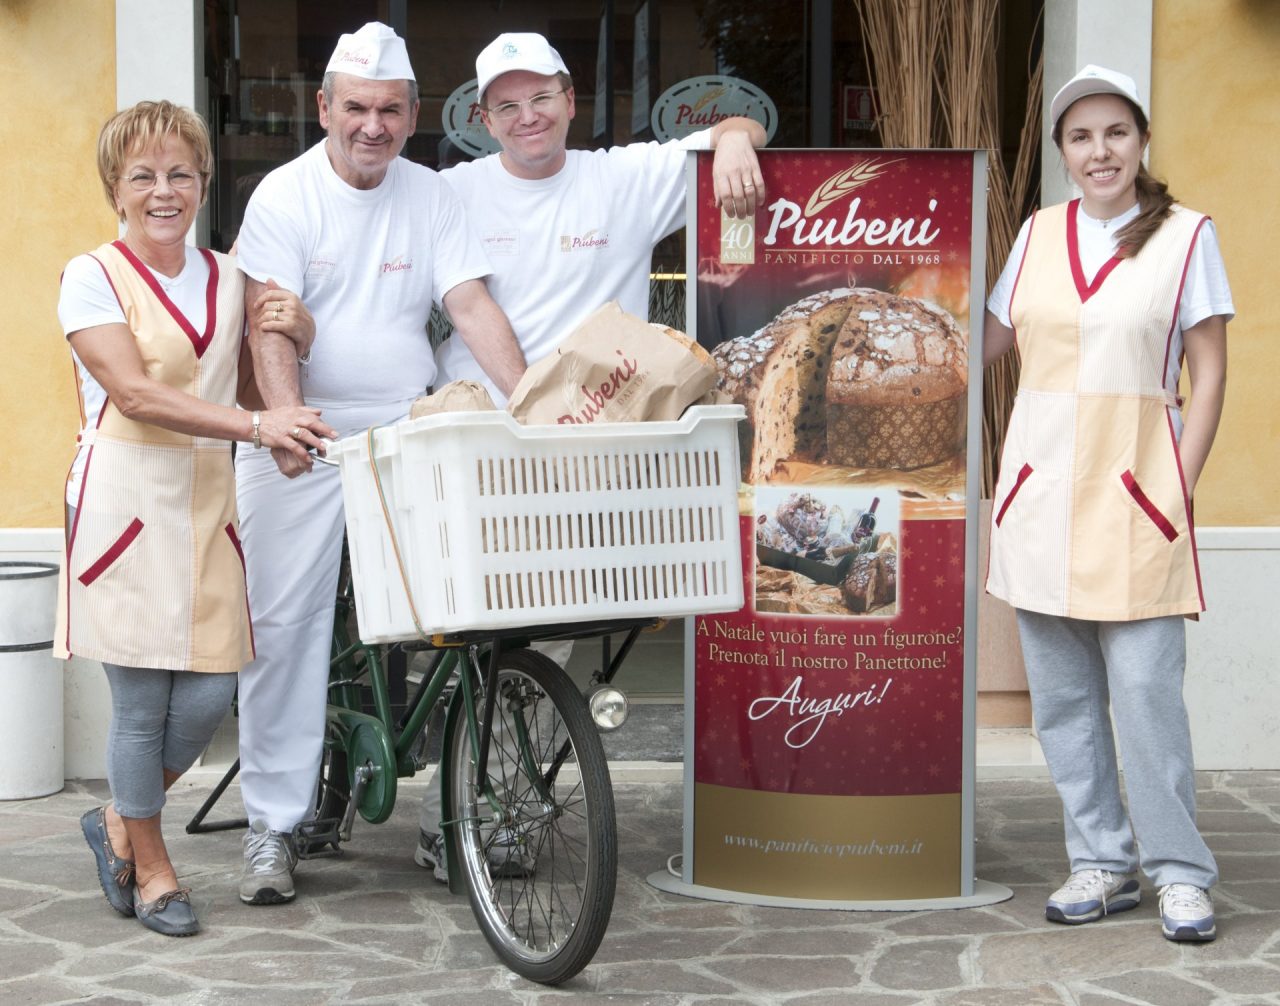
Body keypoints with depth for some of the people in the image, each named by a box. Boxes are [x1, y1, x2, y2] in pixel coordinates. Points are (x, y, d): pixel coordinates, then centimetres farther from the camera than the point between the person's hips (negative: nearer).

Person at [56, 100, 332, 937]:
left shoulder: (229, 278, 13)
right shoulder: (93, 277, -3)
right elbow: (136, 394, -16)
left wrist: (296, 333, -2)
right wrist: (255, 424, -25)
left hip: (209, 500, 5)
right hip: (125, 494, -5)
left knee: (210, 694, -2)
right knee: (143, 701, -1)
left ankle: (121, 821, 25)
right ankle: (150, 867, 19)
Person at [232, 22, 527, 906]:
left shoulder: (432, 197, 7)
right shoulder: (286, 195, -3)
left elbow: (472, 306, -1)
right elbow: (271, 325, -13)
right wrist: (284, 417, -30)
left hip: (409, 435, 3)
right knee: (286, 625, -1)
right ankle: (274, 826, 6)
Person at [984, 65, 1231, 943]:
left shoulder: (1186, 235, 0)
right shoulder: (1039, 234, 11)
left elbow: (1210, 375, -1)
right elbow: (984, 342, 18)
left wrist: (1179, 489, -7)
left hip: (1134, 488, -4)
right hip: (1041, 487, 4)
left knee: (1146, 690, -7)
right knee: (1061, 694, 7)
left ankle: (1180, 872, 6)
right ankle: (1103, 862, 19)